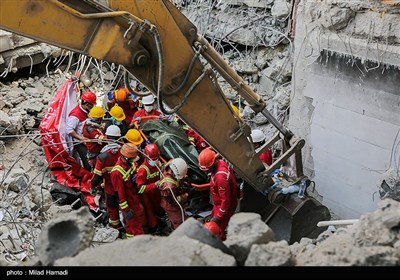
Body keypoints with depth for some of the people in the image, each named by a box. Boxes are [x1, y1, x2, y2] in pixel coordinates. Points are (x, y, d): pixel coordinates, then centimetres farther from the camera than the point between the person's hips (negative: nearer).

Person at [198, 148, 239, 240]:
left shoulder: (220, 177, -39)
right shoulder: (220, 162, -13)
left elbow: (226, 200, -32)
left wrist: (219, 216, -21)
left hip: (225, 206, -9)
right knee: (214, 218, 30)